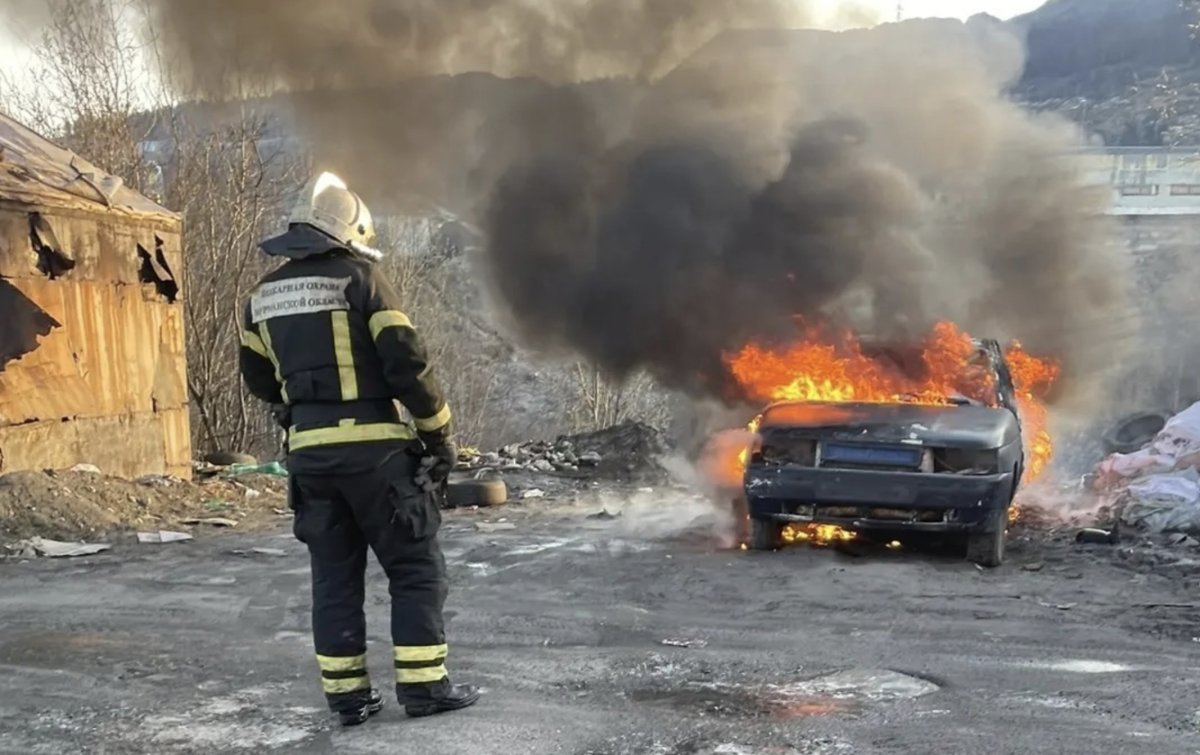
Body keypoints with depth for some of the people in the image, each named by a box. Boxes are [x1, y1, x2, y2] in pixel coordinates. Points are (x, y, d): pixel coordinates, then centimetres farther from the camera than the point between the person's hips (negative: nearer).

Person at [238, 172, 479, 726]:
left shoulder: (264, 294, 11)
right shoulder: (360, 278, -8)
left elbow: (258, 378, 20)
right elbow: (406, 362, -12)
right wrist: (439, 433, -2)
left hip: (308, 452, 6)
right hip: (372, 447, -5)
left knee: (334, 574, 12)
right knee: (416, 567, 5)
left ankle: (347, 695, 14)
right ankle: (423, 686, 5)